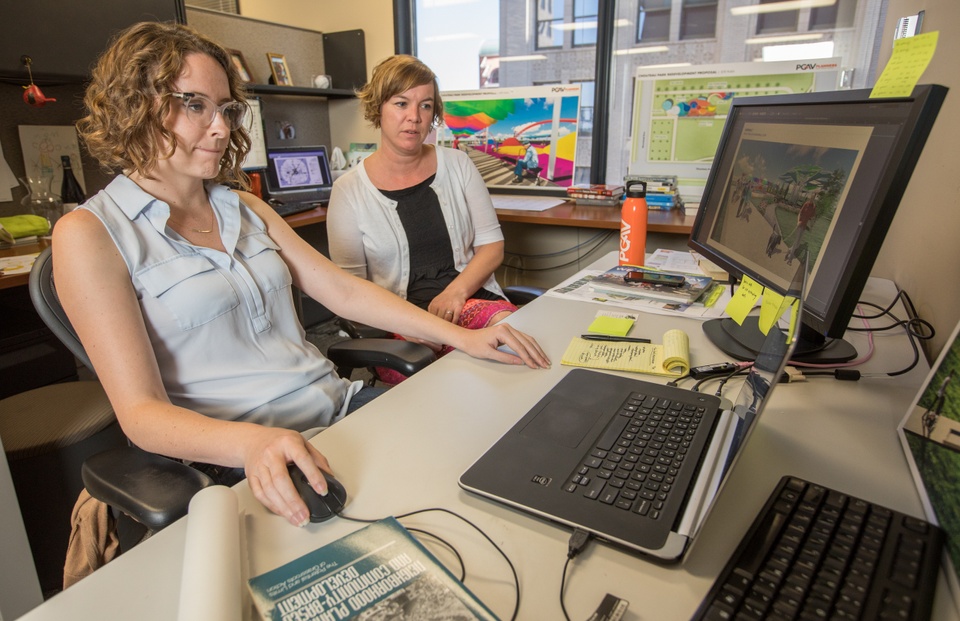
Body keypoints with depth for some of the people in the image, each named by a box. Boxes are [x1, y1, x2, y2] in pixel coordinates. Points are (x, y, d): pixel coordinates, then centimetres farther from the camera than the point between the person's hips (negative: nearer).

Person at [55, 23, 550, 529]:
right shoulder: (89, 235, -4)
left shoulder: (245, 208, 15)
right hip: (236, 457, -6)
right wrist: (252, 443, -33)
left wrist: (460, 335, -1)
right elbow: (142, 413, -11)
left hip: (339, 405, 7)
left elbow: (342, 291, 8)